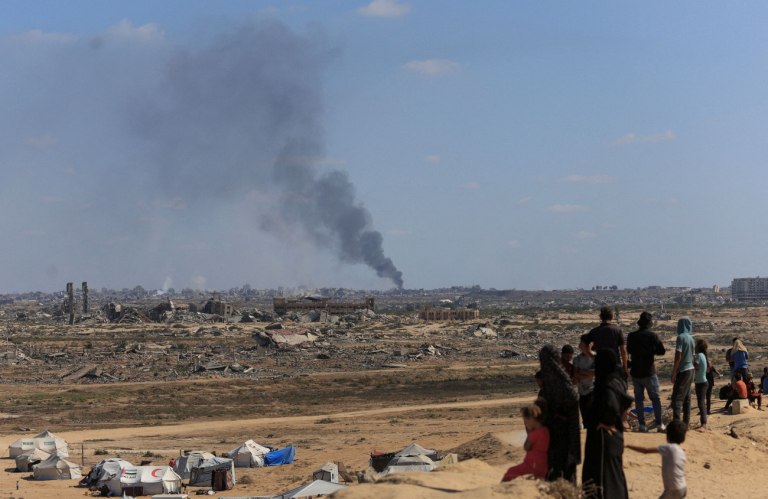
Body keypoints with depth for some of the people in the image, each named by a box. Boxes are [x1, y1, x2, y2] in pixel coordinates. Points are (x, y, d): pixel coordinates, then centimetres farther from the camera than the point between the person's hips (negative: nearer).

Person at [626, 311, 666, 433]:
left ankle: (642, 424, 5)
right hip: (649, 372, -3)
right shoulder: (652, 336, -10)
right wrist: (651, 350, 6)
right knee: (655, 398, 7)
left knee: (639, 399, 8)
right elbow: (661, 351, -9)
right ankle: (659, 424, 5)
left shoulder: (631, 336, 0)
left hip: (635, 372, 3)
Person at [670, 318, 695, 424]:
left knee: (677, 397, -11)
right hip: (690, 370, 8)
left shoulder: (681, 337, -14)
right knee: (687, 398, 11)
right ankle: (686, 422, 14)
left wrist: (674, 373, -14)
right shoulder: (691, 338, 9)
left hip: (683, 371, -8)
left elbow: (678, 357, -19)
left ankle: (676, 423, -18)